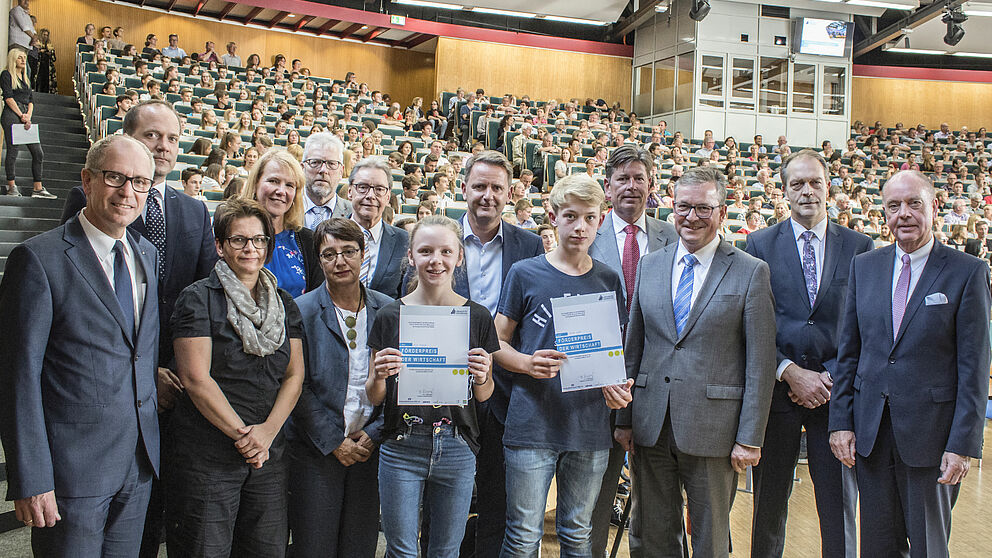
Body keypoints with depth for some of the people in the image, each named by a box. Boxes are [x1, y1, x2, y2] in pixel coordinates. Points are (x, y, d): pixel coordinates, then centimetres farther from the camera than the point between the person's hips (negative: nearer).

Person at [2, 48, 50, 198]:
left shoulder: (24, 77, 22)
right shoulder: (6, 75, 2)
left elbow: (31, 99, 15)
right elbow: (8, 97, -8)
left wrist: (28, 116, -2)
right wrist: (21, 115, -13)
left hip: (25, 116, 7)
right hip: (11, 116, -7)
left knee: (38, 153, 0)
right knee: (12, 150, -7)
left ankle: (38, 189, 2)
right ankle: (11, 186, 0)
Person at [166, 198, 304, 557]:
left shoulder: (284, 305, 11)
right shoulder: (199, 299, -4)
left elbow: (295, 375, 7)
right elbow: (196, 378, -11)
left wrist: (267, 431, -8)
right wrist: (243, 433, -11)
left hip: (270, 456, 5)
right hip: (207, 456, -4)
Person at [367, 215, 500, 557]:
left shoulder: (477, 317, 1)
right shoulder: (390, 316, 0)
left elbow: (483, 397, 9)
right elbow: (374, 398, 5)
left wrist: (482, 377, -12)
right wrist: (379, 376, -15)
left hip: (457, 450, 1)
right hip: (400, 448, 0)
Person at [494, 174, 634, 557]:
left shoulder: (609, 280, 8)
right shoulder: (525, 274, 0)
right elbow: (497, 342, 4)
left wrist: (618, 385, -6)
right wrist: (527, 363, -17)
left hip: (591, 428, 3)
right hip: (531, 425, -2)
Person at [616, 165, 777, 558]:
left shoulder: (750, 272, -3)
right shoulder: (649, 266, 8)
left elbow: (760, 362, -5)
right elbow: (633, 346, 11)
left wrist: (750, 438, -9)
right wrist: (624, 418, 7)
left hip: (712, 429, -3)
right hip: (651, 425, 3)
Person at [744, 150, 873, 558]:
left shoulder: (859, 247, 5)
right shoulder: (760, 245, 3)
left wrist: (832, 377, -9)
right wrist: (790, 372, -12)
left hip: (836, 390, 0)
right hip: (777, 388, 0)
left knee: (839, 506, 6)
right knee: (769, 503, 11)